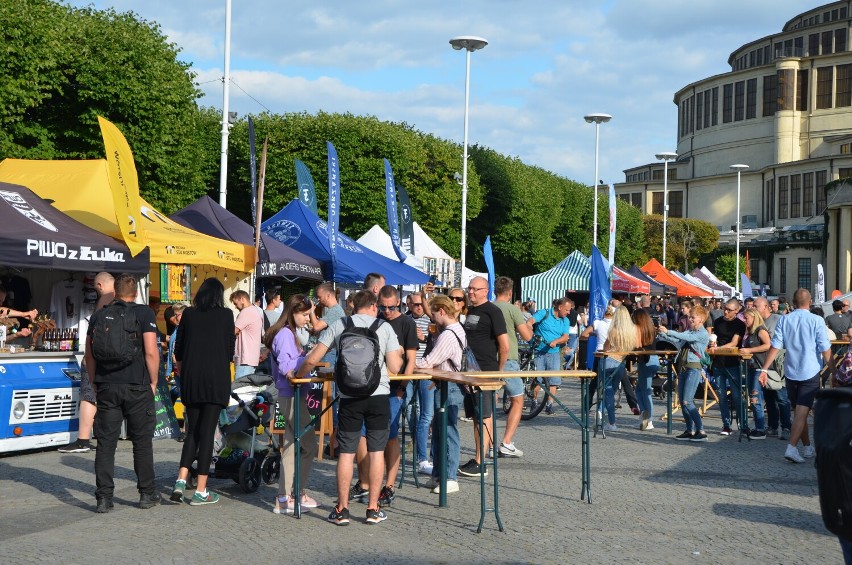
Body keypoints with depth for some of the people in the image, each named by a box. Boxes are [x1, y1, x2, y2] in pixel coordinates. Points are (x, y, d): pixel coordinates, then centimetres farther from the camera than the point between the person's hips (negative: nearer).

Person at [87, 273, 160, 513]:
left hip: (106, 387, 3)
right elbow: (151, 352, -11)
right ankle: (147, 494, 14)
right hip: (137, 386, -3)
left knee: (105, 443, 5)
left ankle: (104, 497, 2)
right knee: (142, 441, 8)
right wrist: (153, 382, 0)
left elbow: (89, 355, 10)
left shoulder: (98, 316, 8)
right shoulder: (144, 313, -4)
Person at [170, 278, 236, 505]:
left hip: (190, 380, 3)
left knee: (192, 431, 14)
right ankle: (201, 491, 0)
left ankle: (181, 481, -1)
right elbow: (229, 348, 2)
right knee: (207, 432, -1)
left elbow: (178, 348, 11)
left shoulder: (189, 314, 5)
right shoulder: (225, 315, -2)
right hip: (216, 380, -3)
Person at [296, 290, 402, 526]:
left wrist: (299, 375, 22)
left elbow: (312, 360, 4)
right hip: (379, 394, 0)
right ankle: (373, 509, 10)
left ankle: (342, 509, 9)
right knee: (376, 451, 7)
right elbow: (395, 367, 3)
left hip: (350, 396, 0)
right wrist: (399, 354, 24)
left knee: (346, 452, 6)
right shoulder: (385, 327, 7)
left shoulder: (338, 325, 7)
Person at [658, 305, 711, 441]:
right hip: (684, 367, 8)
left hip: (694, 367, -8)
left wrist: (667, 331, -22)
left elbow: (686, 337, -20)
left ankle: (701, 431, -10)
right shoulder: (689, 331, 17)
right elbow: (676, 341, 10)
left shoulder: (703, 334, -6)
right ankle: (690, 431, 14)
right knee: (682, 401, 7)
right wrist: (662, 334, -4)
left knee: (687, 402, -13)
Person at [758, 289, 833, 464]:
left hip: (791, 372, 4)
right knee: (802, 411, -7)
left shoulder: (784, 320, 1)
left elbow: (775, 347, -3)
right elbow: (825, 349, -7)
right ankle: (792, 448, -19)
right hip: (810, 372, -4)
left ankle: (807, 448, 26)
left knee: (799, 411, 16)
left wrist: (764, 369, -1)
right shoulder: (816, 321, -7)